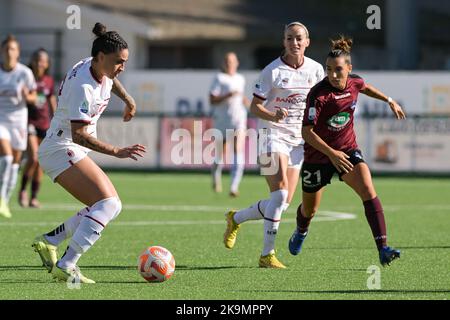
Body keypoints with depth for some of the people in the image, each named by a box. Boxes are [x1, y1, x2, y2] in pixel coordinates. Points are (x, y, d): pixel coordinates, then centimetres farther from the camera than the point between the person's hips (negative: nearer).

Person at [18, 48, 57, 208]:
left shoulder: (49, 81, 5)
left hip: (44, 124, 4)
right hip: (28, 123, -4)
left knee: (40, 163, 4)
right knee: (33, 159, -17)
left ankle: (34, 197, 12)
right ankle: (22, 190, 3)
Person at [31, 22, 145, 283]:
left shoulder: (98, 68, 2)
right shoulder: (82, 87, -26)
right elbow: (79, 135, -29)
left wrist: (128, 99, 27)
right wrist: (116, 151, -32)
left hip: (73, 152, 10)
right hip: (62, 149, -10)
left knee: (112, 206, 8)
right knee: (108, 203, -23)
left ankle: (49, 241, 9)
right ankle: (65, 267, -28)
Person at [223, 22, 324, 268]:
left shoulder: (315, 69, 4)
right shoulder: (273, 71, -9)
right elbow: (255, 106, -7)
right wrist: (273, 116, -27)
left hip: (298, 139, 5)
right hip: (273, 135, -5)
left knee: (284, 203, 3)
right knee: (280, 193, -20)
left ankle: (236, 218, 27)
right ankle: (267, 255, -13)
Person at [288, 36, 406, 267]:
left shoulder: (354, 83, -9)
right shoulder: (318, 94, -27)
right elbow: (306, 132, -28)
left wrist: (389, 101, 26)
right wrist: (331, 154, -37)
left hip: (347, 151, 3)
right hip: (318, 154, -3)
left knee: (368, 192, -22)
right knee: (310, 209, 17)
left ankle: (383, 249, -27)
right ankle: (301, 232, 54)